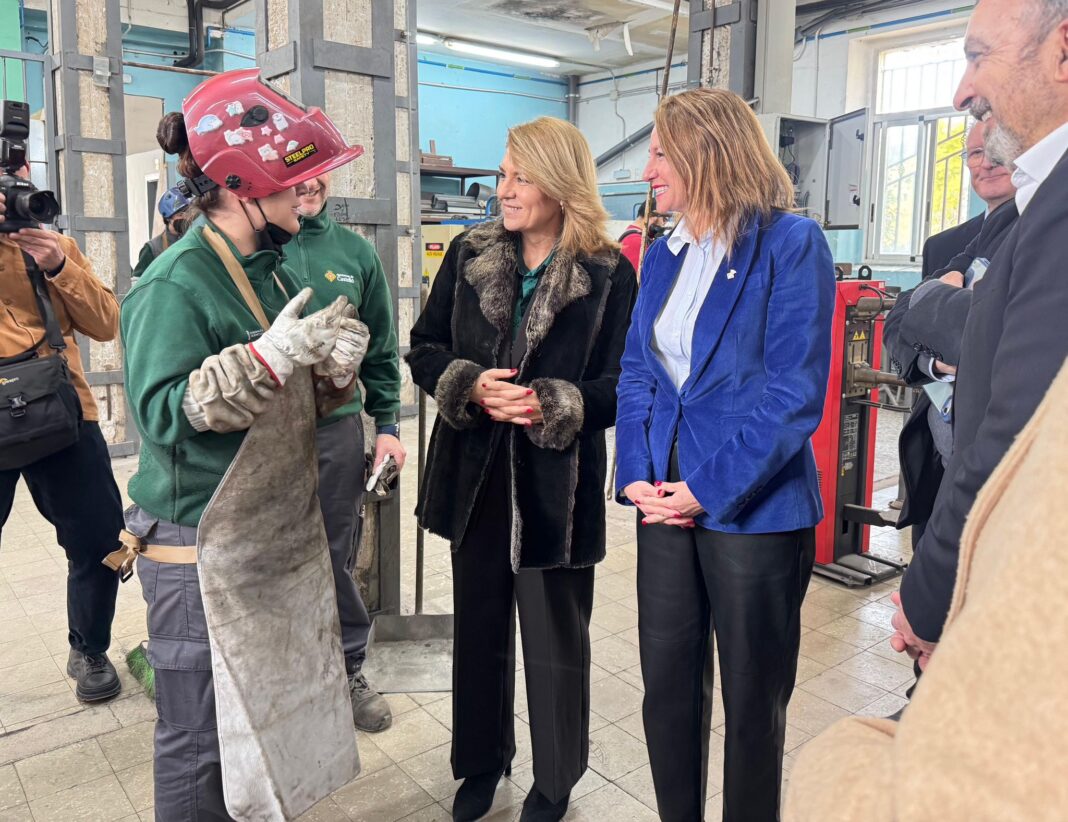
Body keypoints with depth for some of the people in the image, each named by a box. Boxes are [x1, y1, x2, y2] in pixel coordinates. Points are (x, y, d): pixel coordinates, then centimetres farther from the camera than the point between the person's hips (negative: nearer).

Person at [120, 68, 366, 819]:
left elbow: (304, 389, 12)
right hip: (197, 540, -8)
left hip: (271, 525, 8)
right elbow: (161, 413, -23)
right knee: (197, 737, 4)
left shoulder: (270, 268, 8)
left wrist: (337, 357, -10)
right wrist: (269, 358, -31)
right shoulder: (174, 286, -17)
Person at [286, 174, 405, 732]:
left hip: (337, 427, 2)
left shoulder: (355, 252, 6)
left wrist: (387, 424, 5)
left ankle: (348, 669, 31)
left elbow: (380, 346, 9)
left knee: (338, 557, 13)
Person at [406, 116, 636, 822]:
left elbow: (621, 385, -9)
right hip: (475, 476, 4)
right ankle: (482, 760, 41)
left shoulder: (609, 273, -8)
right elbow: (424, 348, 5)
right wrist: (470, 385, -15)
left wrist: (550, 406, -25)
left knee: (555, 636, 13)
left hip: (557, 484, -3)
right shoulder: (470, 255, 3)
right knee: (479, 626, 18)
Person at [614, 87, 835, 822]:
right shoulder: (665, 255, 10)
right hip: (668, 503, 6)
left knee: (751, 699, 12)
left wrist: (708, 490, -17)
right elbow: (637, 370, 10)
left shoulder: (792, 243, -10)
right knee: (667, 686, 16)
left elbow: (795, 392, -15)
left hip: (753, 508, -6)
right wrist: (636, 475, -4)